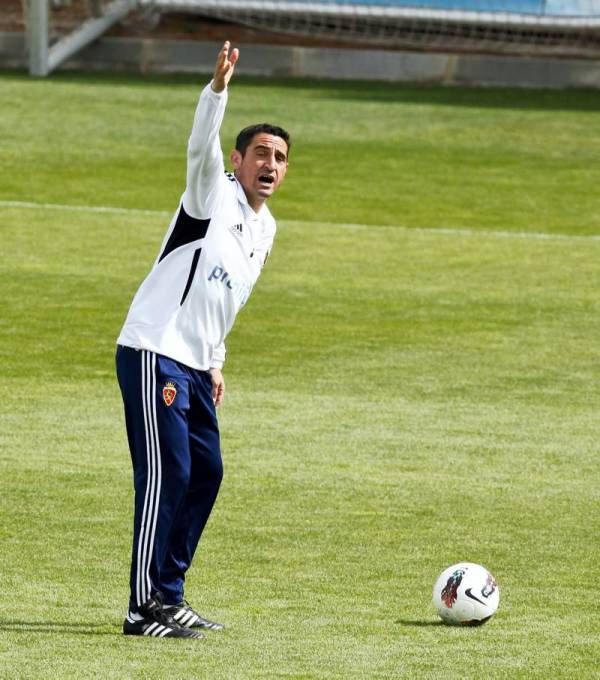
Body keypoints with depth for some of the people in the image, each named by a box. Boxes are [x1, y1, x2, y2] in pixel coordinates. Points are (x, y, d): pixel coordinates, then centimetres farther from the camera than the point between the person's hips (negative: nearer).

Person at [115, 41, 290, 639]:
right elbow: (201, 145, -27)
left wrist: (215, 362, 23)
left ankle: (168, 596, 18)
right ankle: (144, 609, -11)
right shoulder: (213, 195, -6)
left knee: (205, 472, 9)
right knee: (166, 475, -12)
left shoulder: (264, 228, 17)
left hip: (193, 366, 9)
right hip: (153, 354, -9)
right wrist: (218, 88, -41)